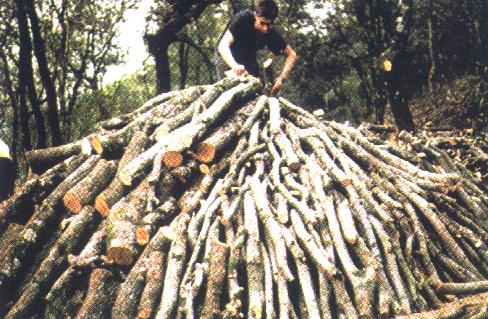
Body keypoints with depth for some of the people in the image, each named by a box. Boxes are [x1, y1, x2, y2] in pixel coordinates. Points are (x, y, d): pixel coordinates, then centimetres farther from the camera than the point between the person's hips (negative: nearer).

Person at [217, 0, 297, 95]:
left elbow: (292, 55, -17)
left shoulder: (271, 34, -24)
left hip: (249, 58, 3)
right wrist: (234, 65, -60)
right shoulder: (243, 19, -34)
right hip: (228, 56, -3)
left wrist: (281, 78, -33)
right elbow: (223, 45, -42)